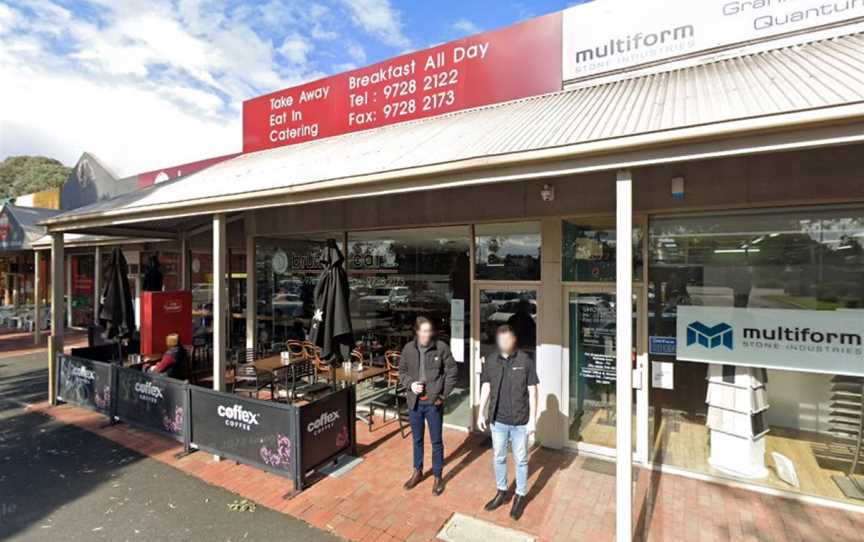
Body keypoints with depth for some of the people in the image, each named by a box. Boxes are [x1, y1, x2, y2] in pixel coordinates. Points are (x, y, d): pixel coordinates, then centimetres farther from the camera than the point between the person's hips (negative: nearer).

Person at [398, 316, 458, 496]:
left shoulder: (442, 347, -11)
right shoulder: (408, 349, -4)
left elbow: (452, 372, -5)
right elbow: (402, 371, 8)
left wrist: (443, 394, -8)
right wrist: (410, 384, -11)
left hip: (434, 402, -2)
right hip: (414, 401, 3)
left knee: (436, 441, 10)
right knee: (417, 439, 19)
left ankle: (438, 477, 29)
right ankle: (417, 472, 40)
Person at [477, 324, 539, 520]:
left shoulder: (525, 361, -12)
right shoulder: (490, 361, -3)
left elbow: (532, 391, -7)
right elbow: (486, 388, 5)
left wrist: (532, 419, -8)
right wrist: (481, 413, 4)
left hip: (520, 421, -3)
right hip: (498, 420, 3)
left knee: (521, 460, 13)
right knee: (498, 458, 18)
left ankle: (520, 497, 32)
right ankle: (501, 492, 38)